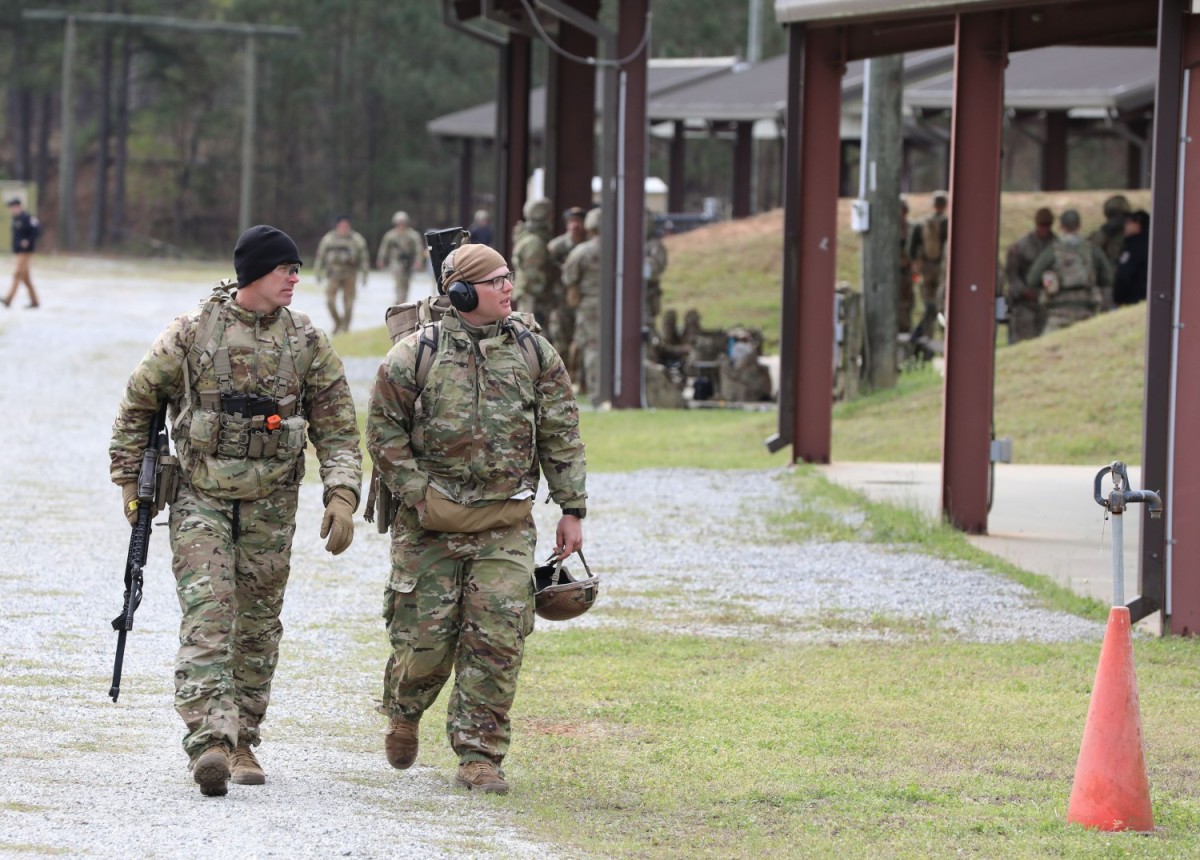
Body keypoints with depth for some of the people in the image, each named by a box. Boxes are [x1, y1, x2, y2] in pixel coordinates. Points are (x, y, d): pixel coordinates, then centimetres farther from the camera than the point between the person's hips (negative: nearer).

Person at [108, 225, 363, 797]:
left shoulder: (308, 342, 4)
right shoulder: (192, 333, -2)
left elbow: (337, 427, 6)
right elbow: (137, 404, 8)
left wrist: (342, 496, -6)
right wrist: (129, 480, 7)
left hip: (271, 504, 3)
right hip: (201, 498, -3)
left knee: (258, 625, 8)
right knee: (206, 617, -14)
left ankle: (242, 741, 19)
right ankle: (209, 741, -23)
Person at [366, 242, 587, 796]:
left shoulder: (534, 353, 5)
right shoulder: (414, 356, -5)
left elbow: (561, 436, 9)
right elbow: (384, 432, 1)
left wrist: (571, 510, 6)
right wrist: (418, 495, -8)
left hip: (506, 525, 2)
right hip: (431, 522, -2)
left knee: (497, 641, -7)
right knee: (426, 639, 1)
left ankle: (479, 756, 0)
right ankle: (403, 717, 32)